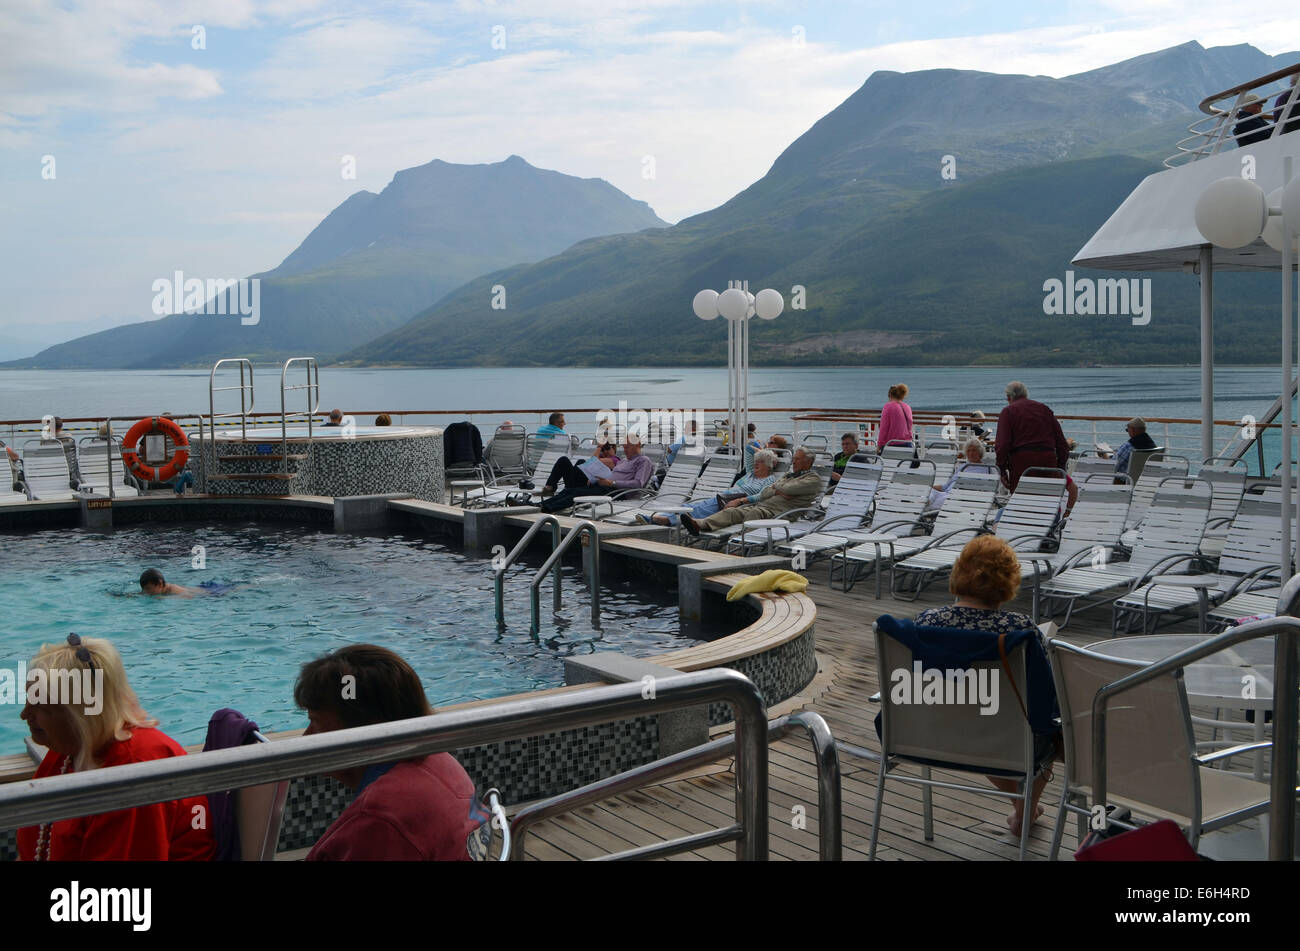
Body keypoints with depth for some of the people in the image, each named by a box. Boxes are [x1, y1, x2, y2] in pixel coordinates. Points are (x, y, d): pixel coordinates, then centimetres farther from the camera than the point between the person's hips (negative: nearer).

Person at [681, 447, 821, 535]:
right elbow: (763, 494, 20)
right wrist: (777, 492, 1)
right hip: (761, 504, 7)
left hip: (779, 510, -7)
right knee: (733, 511, -19)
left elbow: (786, 489, -7)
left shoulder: (814, 479, 7)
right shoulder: (789, 475, 32)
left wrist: (775, 486, 13)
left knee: (754, 513, -37)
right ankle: (700, 525, -39)